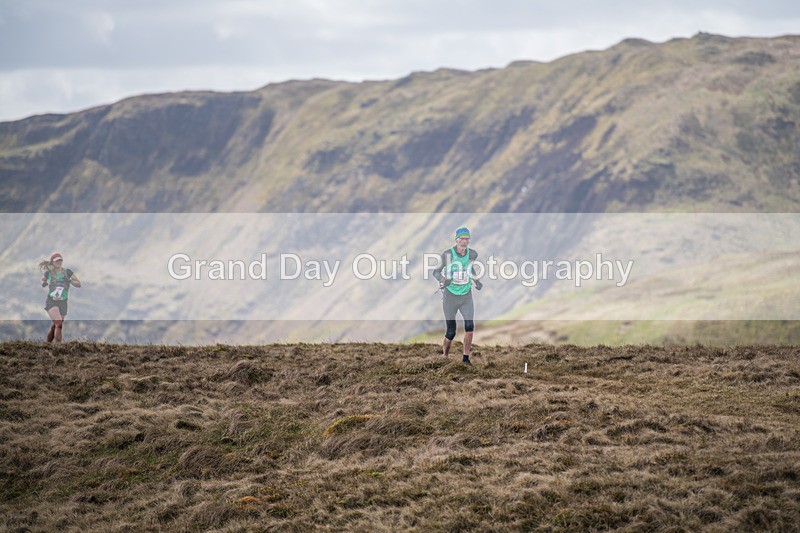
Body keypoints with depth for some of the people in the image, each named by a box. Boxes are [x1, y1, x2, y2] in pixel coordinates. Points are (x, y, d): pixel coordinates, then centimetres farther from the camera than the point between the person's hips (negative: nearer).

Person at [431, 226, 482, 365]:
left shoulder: (472, 254, -1)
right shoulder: (447, 254, -12)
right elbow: (436, 271, -2)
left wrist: (477, 282, 3)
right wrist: (443, 280, -22)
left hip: (466, 296, 3)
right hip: (450, 296, -3)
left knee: (470, 326, -15)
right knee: (451, 333, -2)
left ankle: (466, 358, -3)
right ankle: (445, 356, 22)